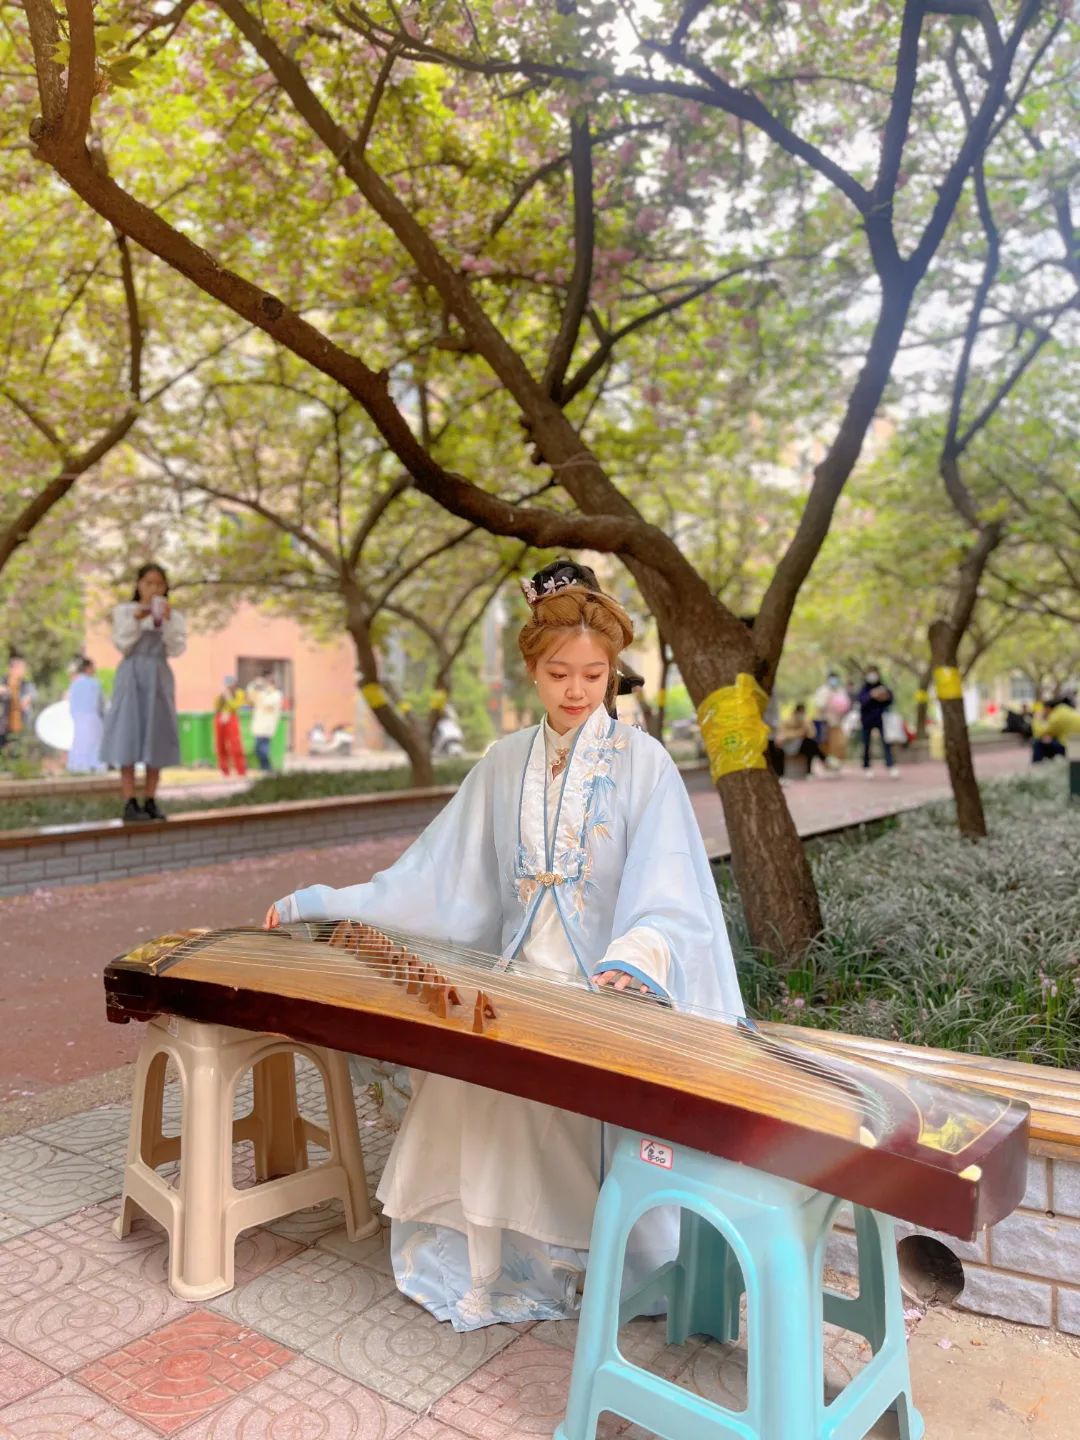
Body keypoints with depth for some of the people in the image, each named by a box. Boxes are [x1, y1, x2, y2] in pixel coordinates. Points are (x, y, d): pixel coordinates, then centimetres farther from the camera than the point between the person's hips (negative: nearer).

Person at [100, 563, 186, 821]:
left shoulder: (173, 616, 9)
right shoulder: (124, 611, 5)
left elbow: (176, 649, -4)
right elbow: (122, 645, -5)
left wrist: (166, 621, -13)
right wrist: (136, 620, -15)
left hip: (159, 678, 2)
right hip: (132, 676, -2)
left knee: (156, 738, 3)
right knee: (128, 737, -7)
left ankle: (150, 802, 10)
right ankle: (130, 803, -6)